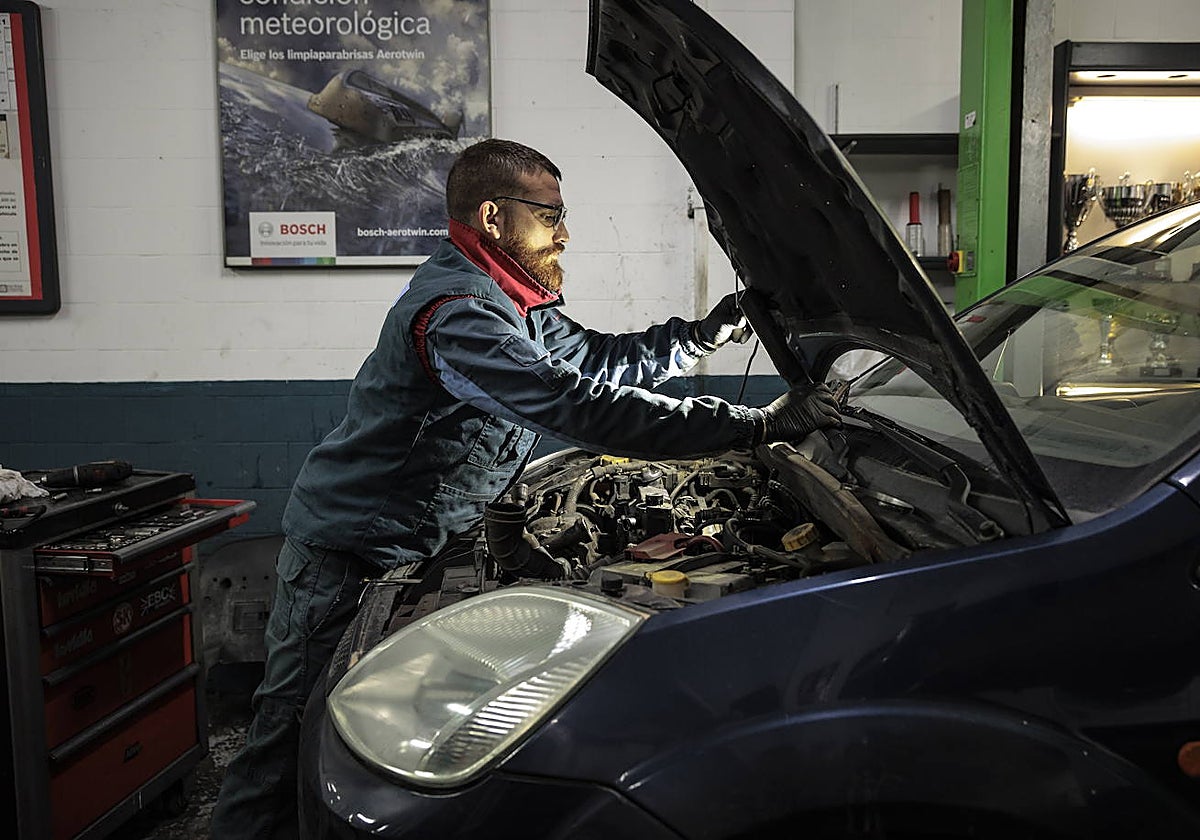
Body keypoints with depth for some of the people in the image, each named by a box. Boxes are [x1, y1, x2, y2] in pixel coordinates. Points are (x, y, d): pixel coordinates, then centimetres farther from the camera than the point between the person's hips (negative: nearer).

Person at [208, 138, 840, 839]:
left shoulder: (514, 302, 7)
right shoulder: (455, 312, -27)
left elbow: (595, 359, 17)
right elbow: (579, 408, -36)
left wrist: (706, 331, 4)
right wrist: (758, 425, -34)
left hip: (415, 549, 10)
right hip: (347, 556, -10)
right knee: (292, 740, 1)